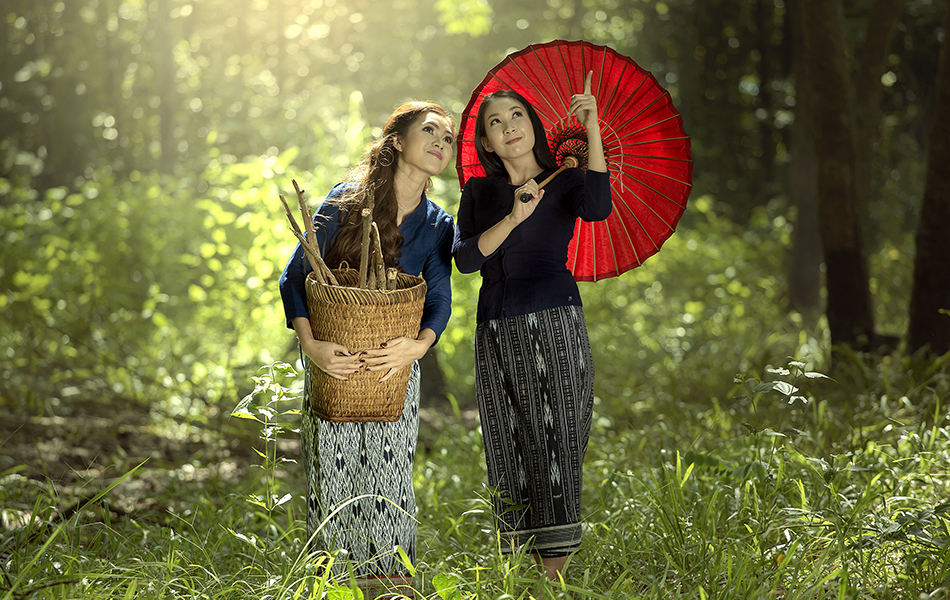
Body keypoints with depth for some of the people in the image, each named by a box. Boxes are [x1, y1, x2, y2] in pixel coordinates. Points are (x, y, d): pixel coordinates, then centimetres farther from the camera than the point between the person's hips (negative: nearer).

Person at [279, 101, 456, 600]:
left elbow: (438, 300, -7)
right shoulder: (345, 202, -10)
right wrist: (310, 344, -25)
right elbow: (295, 277, -11)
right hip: (332, 355, -2)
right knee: (333, 472, -1)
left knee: (391, 469, -2)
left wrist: (420, 344, -29)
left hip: (395, 361, 2)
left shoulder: (438, 227, 1)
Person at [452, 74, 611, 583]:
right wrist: (513, 219, -14)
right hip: (496, 329, 3)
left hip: (554, 321, -3)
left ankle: (557, 565, -8)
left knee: (554, 437, -8)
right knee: (510, 445, 2)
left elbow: (598, 208, -17)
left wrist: (592, 130, -19)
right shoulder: (479, 192, 14)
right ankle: (530, 560, 7)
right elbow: (465, 258, -1)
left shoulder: (566, 181, 6)